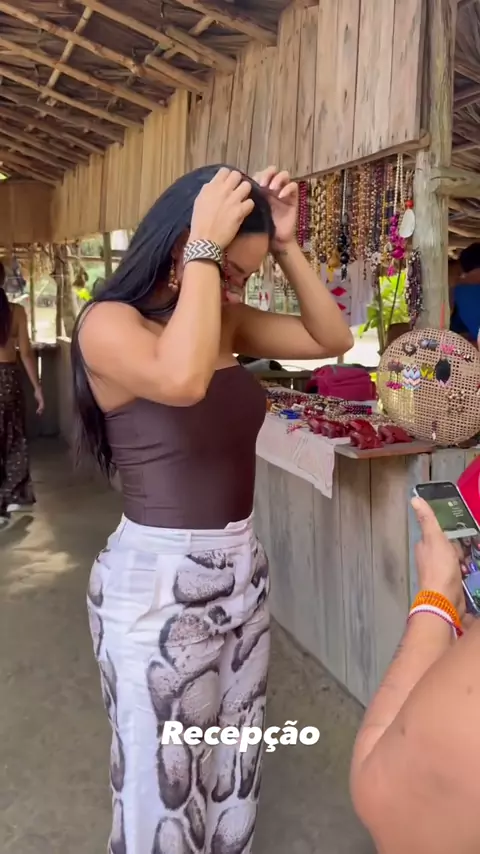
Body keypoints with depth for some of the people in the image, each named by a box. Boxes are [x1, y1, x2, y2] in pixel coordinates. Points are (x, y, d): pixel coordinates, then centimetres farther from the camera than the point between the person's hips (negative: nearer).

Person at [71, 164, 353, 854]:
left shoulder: (227, 322, 5)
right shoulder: (109, 322, -15)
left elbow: (332, 338, 7)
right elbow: (182, 378, -36)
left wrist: (287, 244, -3)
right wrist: (207, 243, -26)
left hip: (243, 565, 7)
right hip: (159, 578, -7)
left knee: (232, 762, 24)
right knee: (164, 783, 14)